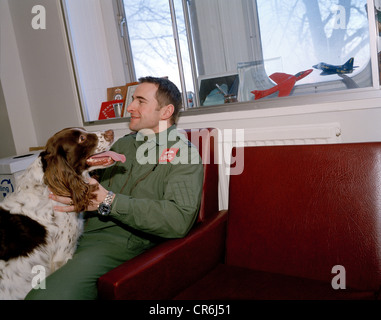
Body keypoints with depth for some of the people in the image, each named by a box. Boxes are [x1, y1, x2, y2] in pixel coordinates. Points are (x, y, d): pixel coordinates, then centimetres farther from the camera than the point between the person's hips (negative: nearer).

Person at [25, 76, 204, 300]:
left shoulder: (183, 153, -4)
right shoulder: (123, 144, 20)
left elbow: (179, 219, -19)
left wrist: (109, 201, -20)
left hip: (119, 243, -7)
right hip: (81, 233, 7)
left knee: (44, 294, -27)